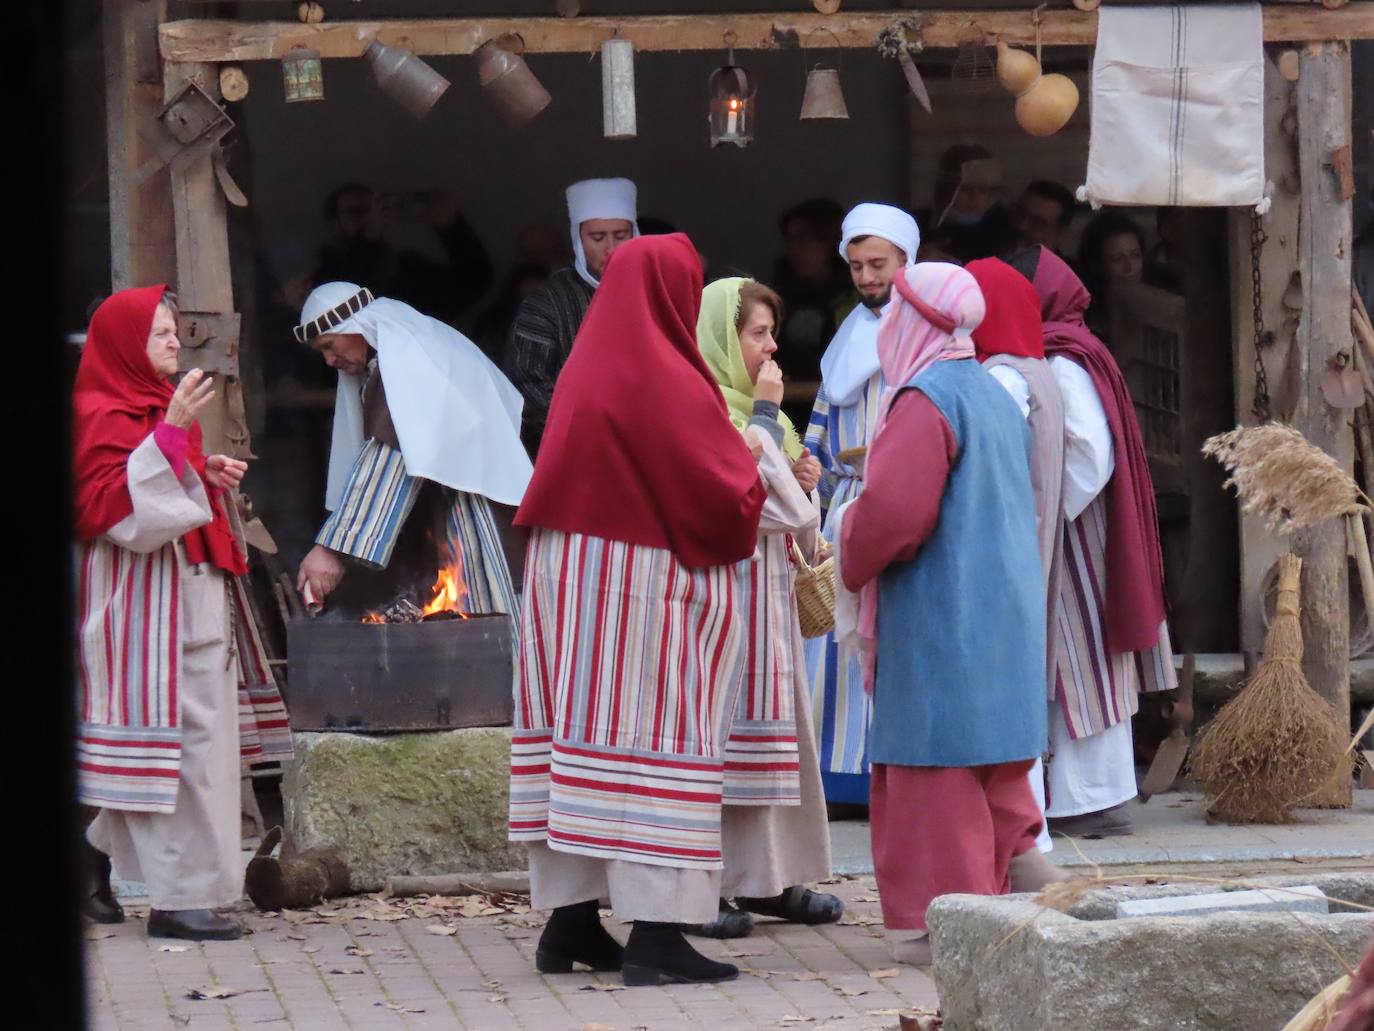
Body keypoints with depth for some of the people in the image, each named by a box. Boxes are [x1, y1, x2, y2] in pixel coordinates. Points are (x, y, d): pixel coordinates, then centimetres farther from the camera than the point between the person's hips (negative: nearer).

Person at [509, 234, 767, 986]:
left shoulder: (583, 371, 9)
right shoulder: (668, 382, -14)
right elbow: (729, 491, -15)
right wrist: (754, 483, 9)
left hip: (569, 579, 8)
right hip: (648, 584, -8)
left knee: (582, 726, 10)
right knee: (654, 729, -6)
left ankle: (570, 920, 13)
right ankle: (655, 934, -8)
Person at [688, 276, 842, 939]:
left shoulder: (749, 410, 19)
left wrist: (802, 482, 3)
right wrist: (766, 416, -12)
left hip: (768, 588, 10)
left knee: (776, 727, 9)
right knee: (719, 728, -9)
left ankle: (767, 877, 14)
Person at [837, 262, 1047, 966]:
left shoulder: (925, 400, -15)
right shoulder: (994, 397, 14)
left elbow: (892, 512, -24)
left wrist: (852, 547, -4)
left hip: (940, 614, -9)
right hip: (1005, 611, 9)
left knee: (938, 767, -4)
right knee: (995, 776, 14)